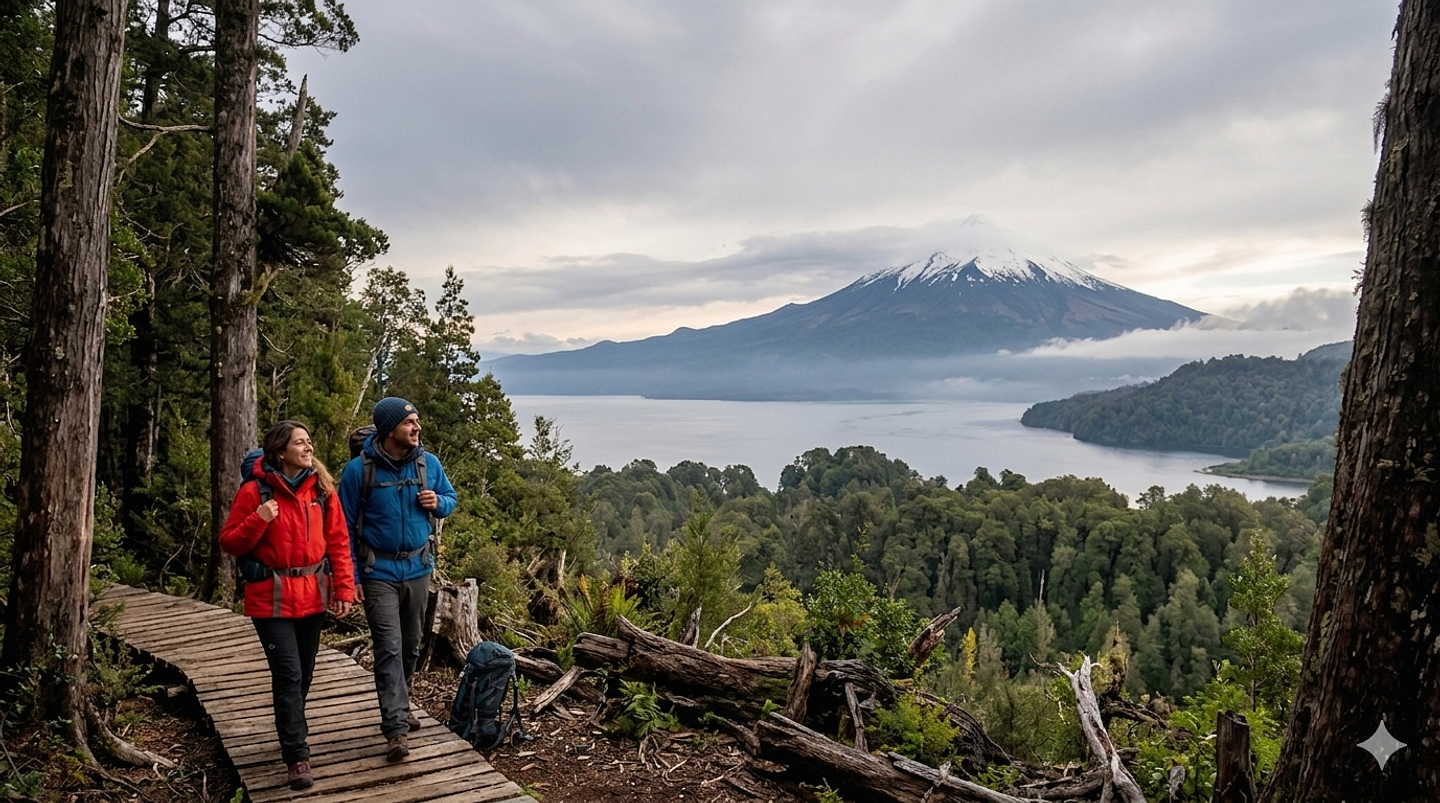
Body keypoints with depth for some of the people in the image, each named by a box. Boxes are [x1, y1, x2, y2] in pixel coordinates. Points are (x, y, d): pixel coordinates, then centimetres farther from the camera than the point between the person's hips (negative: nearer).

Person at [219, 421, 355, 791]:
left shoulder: (321, 488, 0)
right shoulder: (255, 490, -10)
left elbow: (338, 541, 2)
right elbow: (229, 543, -5)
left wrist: (344, 588, -4)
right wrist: (258, 521, -24)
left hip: (312, 595, 4)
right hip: (271, 598, -4)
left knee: (304, 672, 16)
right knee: (288, 674, -8)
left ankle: (290, 731, 38)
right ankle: (297, 756, 0)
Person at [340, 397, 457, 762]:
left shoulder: (428, 463, -2)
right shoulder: (359, 470, -12)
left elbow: (450, 497, 14)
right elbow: (345, 527, -7)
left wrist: (438, 503, -11)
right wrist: (351, 577, -10)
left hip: (418, 568, 4)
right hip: (378, 572, -4)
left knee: (411, 646, 16)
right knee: (389, 649, -10)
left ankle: (400, 707, 36)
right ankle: (396, 728, -8)